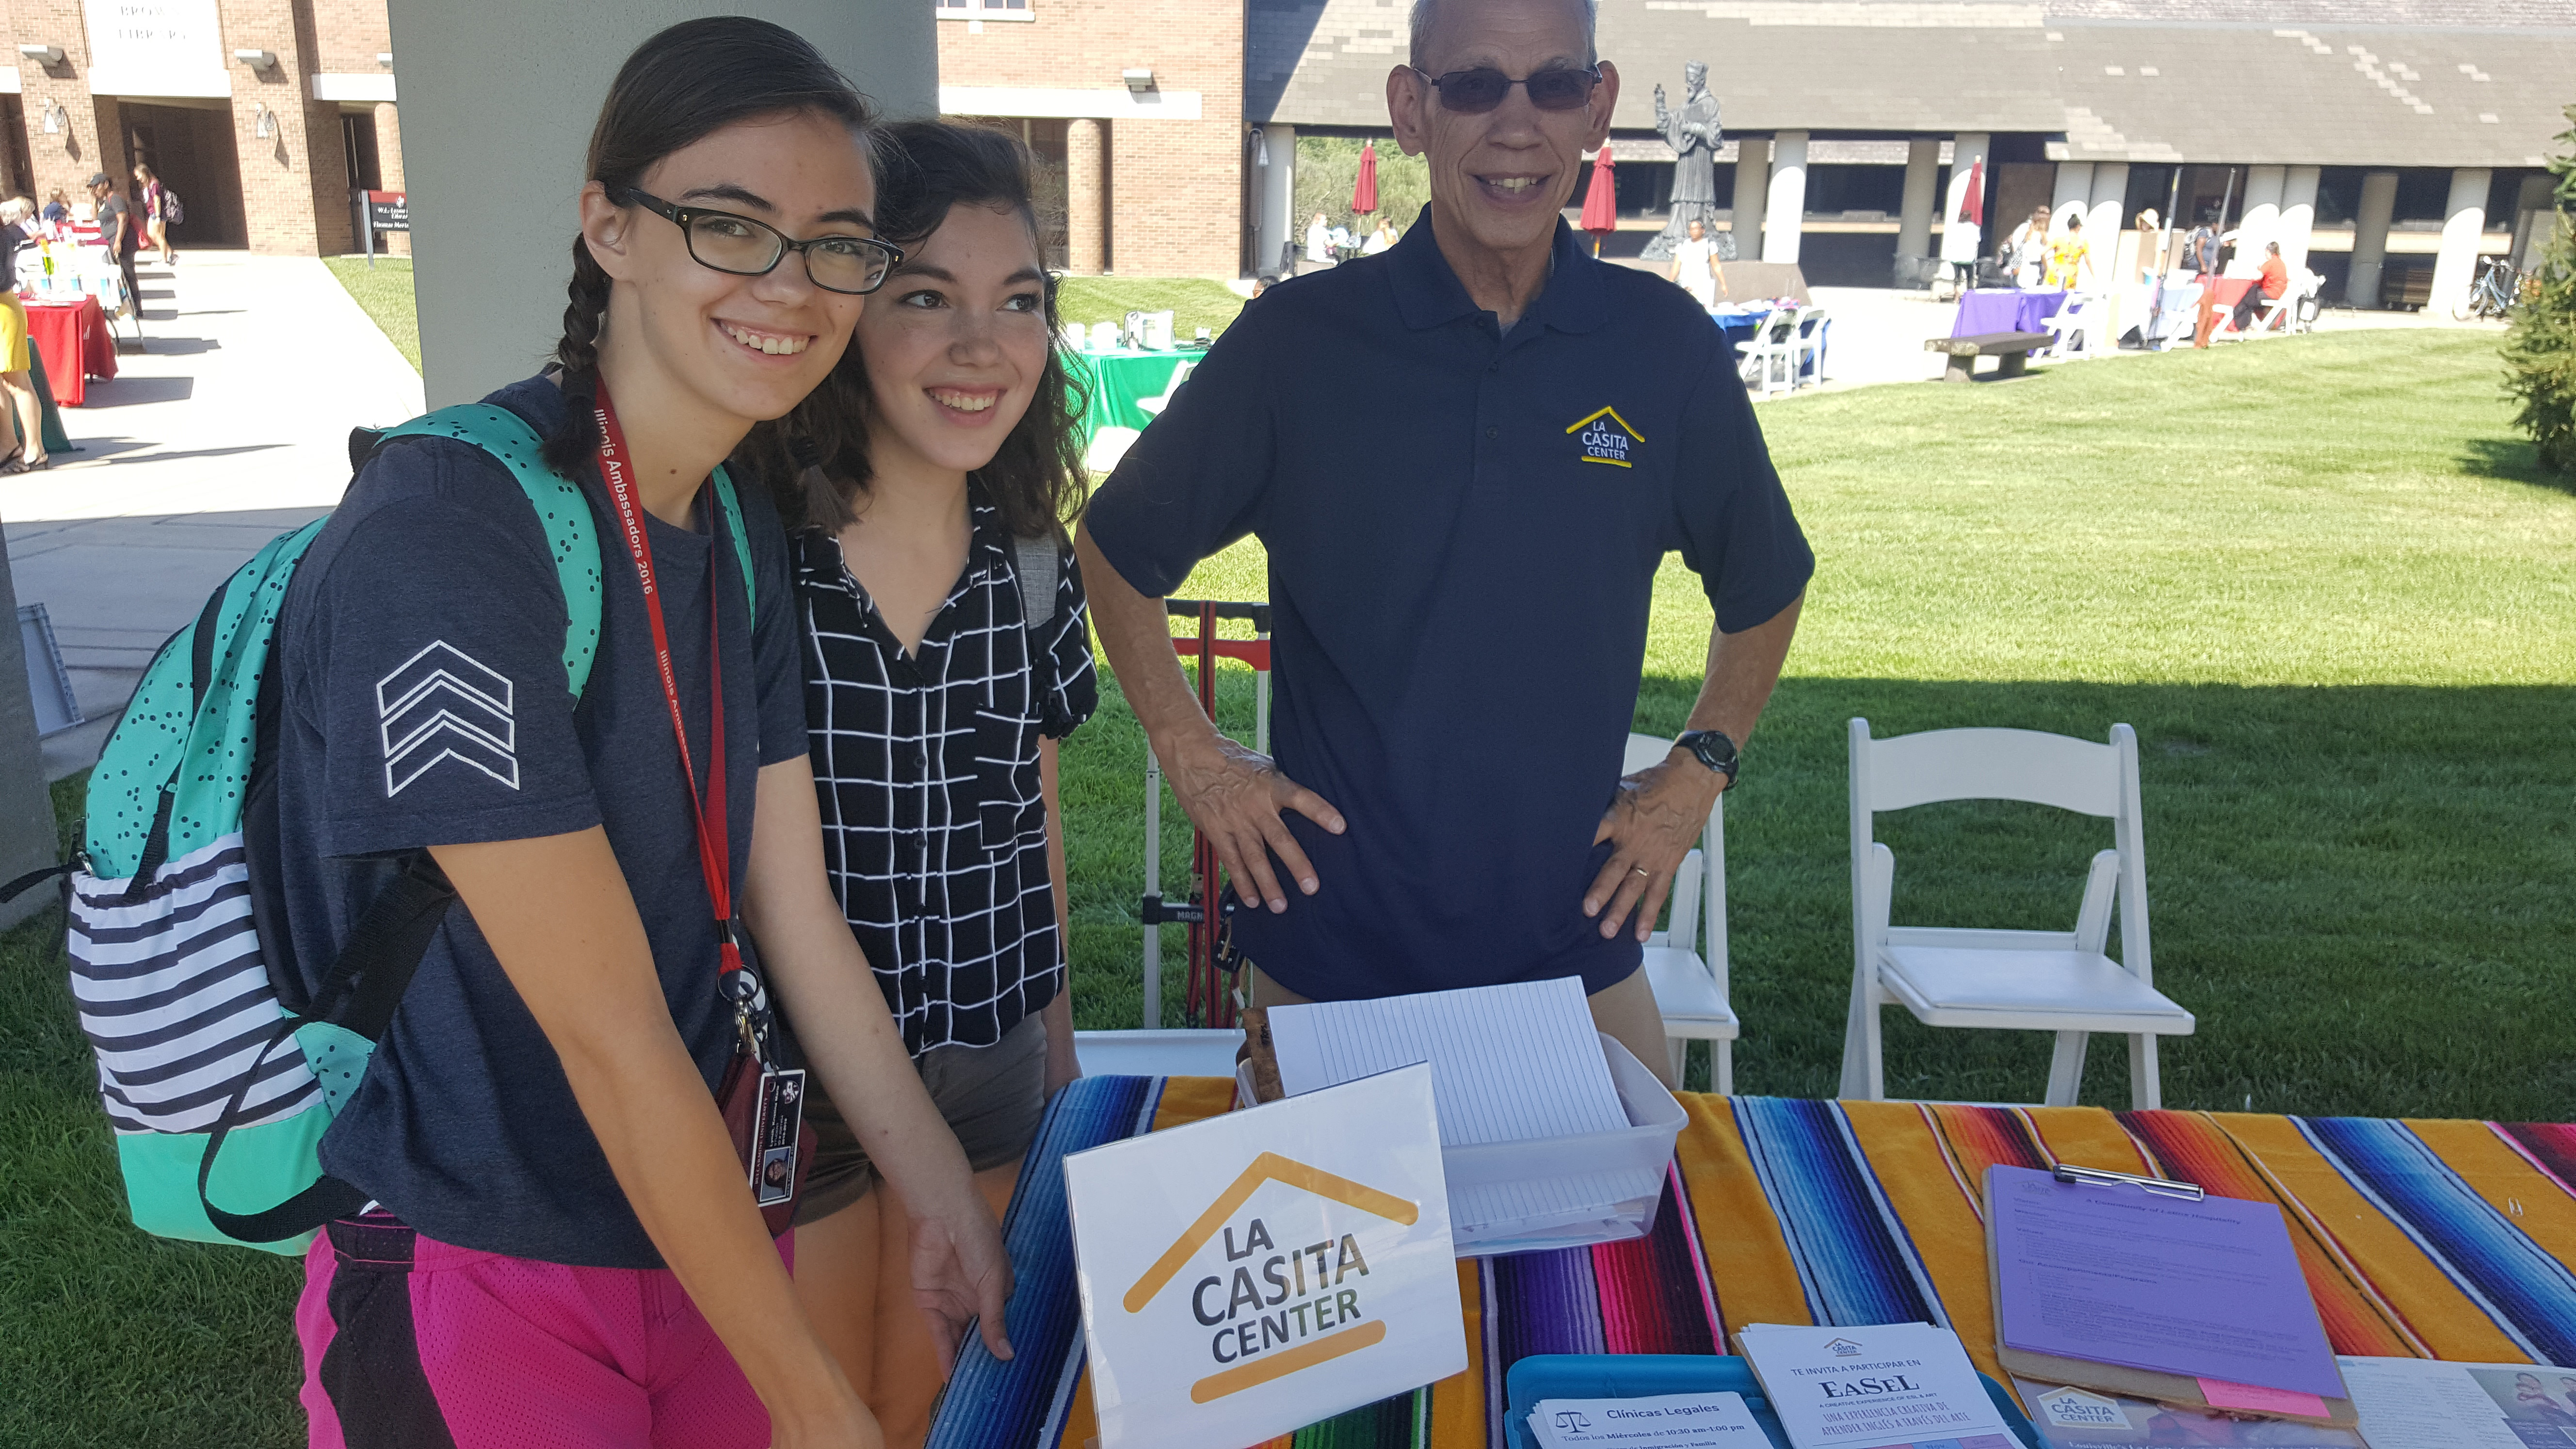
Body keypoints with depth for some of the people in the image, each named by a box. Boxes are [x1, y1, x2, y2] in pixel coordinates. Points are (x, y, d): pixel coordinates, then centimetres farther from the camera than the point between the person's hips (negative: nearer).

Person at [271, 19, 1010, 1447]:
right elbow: (610, 1033, -24)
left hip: (699, 1221, 7)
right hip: (476, 1276, -7)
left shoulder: (741, 532, 1)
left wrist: (950, 1211, 1)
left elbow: (797, 917, 2)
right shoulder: (444, 533, -24)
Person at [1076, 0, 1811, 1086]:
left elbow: (1764, 589, 14)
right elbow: (1118, 547, 5)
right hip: (1326, 948, -1)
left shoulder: (1667, 348, -1)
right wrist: (1192, 754, 0)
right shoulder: (1298, 342, -7)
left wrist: (1698, 771, 5)